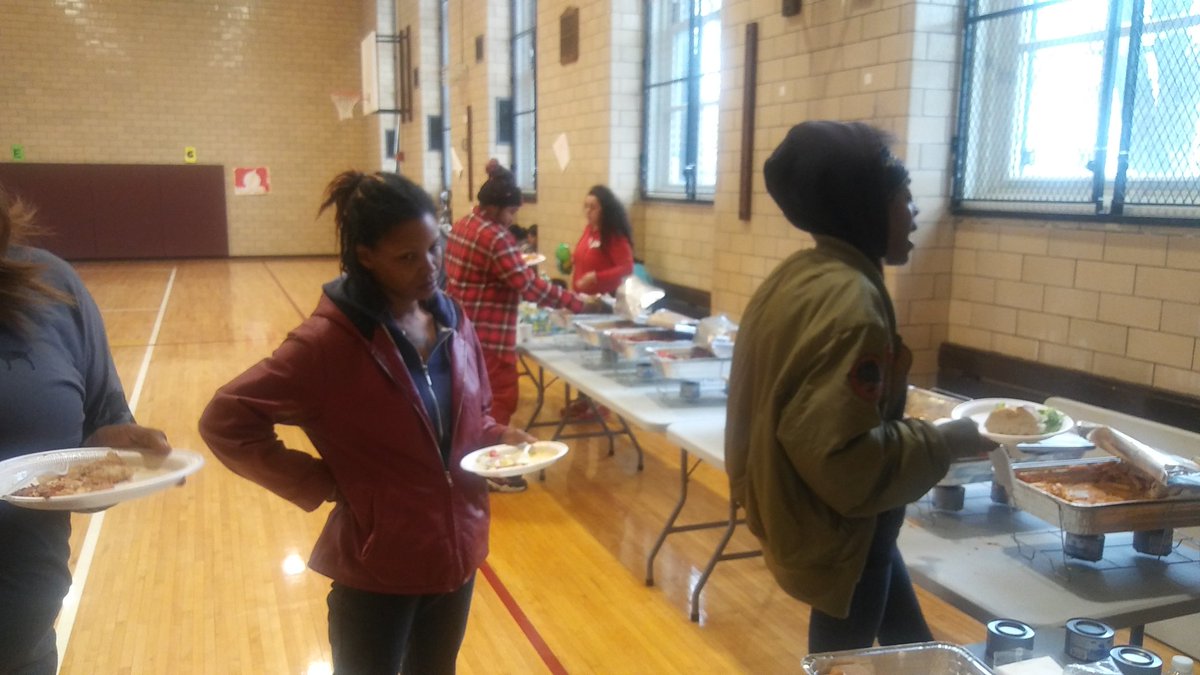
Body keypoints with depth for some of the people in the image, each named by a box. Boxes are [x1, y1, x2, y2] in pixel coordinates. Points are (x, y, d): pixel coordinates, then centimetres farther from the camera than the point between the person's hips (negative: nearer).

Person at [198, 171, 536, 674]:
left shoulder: (453, 323, -1)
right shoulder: (328, 341, -20)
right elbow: (225, 421, -18)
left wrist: (499, 439, -7)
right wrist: (319, 485, -18)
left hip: (455, 552, 6)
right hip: (377, 567, -6)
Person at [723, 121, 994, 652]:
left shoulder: (799, 274, 2)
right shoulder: (849, 301, -28)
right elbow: (848, 457, -31)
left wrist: (919, 426, 12)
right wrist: (944, 442, -16)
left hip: (807, 510, 10)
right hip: (838, 527, -10)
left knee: (910, 646, 26)